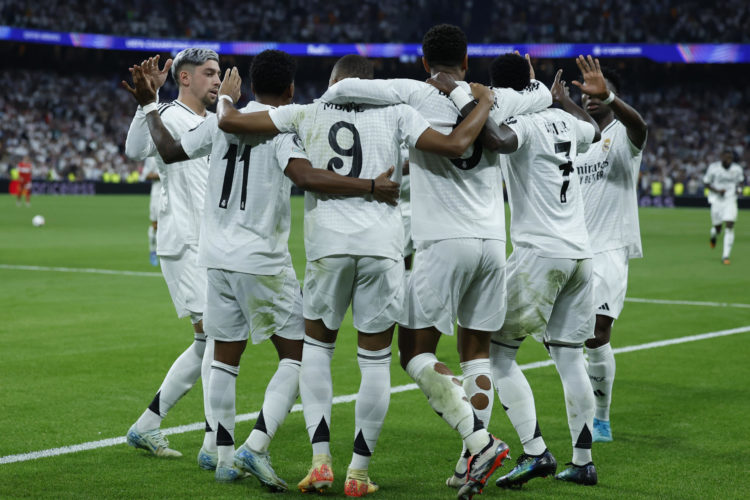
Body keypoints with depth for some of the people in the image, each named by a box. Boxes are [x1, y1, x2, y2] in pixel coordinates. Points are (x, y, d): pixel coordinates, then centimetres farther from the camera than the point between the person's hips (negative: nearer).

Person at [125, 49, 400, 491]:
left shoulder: (224, 120, 7)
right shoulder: (281, 126, -10)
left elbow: (171, 150, 19)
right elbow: (306, 176, -26)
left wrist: (150, 104, 33)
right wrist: (372, 187, -25)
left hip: (218, 256, 6)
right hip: (263, 261, -6)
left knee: (226, 356, 14)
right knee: (296, 355, 3)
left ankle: (226, 455, 17)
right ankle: (257, 447, -9)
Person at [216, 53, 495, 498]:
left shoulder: (307, 114, 10)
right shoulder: (394, 114, 7)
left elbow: (229, 122, 10)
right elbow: (455, 145, -2)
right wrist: (485, 104, 15)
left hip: (327, 245, 1)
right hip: (382, 245, 0)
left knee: (317, 347, 19)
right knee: (376, 360, 9)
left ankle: (321, 458, 7)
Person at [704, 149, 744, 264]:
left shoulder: (737, 169, -2)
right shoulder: (713, 167, -9)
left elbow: (740, 179, 18)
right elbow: (706, 183, 0)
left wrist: (738, 188, -4)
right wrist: (717, 190, -16)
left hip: (731, 200, 1)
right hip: (717, 200, -1)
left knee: (730, 226, -13)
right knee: (717, 228, 4)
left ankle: (725, 256, -8)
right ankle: (713, 236, 45)